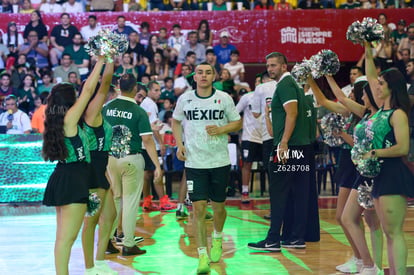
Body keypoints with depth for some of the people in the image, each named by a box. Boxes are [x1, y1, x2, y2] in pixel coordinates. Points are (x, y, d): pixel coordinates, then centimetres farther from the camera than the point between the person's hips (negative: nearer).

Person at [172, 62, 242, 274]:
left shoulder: (224, 99, -1)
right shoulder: (184, 99, 1)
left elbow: (237, 123, 6)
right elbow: (176, 121, 17)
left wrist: (221, 129, -13)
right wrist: (179, 144, 2)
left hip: (220, 161, 0)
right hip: (194, 162, 0)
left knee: (218, 206, 10)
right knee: (198, 208, -8)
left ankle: (217, 239, 41)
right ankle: (203, 256, -2)